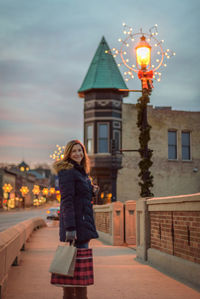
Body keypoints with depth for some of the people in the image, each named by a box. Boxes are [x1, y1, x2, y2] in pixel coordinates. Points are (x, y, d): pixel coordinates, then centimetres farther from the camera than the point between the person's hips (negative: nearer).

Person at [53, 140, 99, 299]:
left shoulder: (81, 171, 17)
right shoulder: (67, 171, -12)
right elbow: (66, 200, -19)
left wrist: (92, 191, 4)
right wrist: (70, 227, -24)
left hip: (83, 221, 10)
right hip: (75, 222, -10)